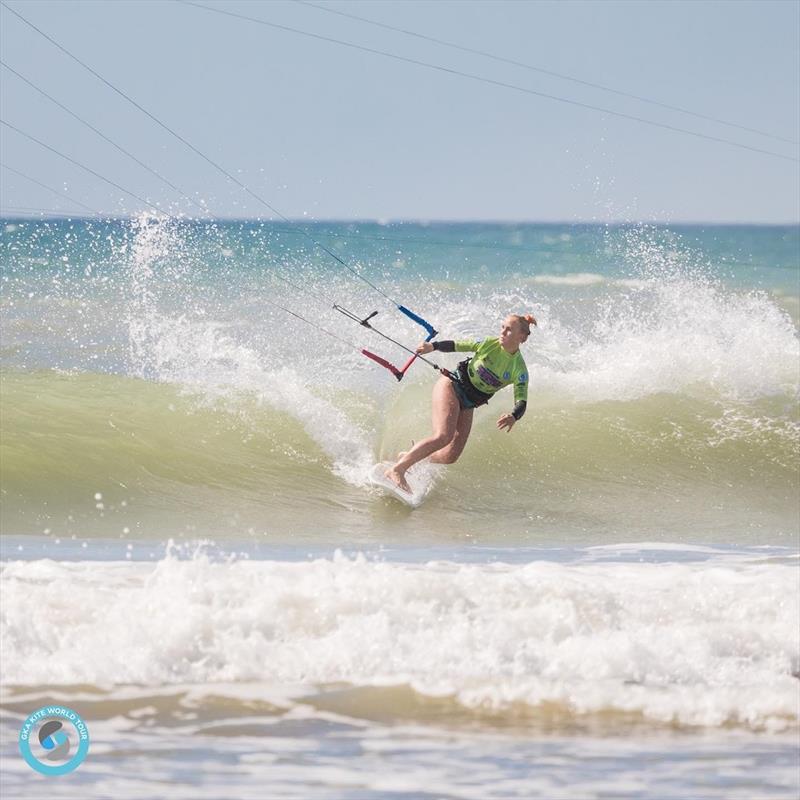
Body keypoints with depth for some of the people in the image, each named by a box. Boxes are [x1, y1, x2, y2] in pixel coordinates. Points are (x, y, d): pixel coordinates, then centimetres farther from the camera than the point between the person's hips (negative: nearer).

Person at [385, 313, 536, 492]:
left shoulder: (519, 371, -10)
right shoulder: (489, 344, -10)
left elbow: (521, 403, -18)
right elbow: (457, 346, -3)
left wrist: (513, 417, -41)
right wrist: (433, 346, -21)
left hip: (467, 405, 4)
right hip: (451, 387, -4)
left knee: (451, 456, -2)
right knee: (444, 436, -27)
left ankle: (408, 458, 22)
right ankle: (397, 470, -28)